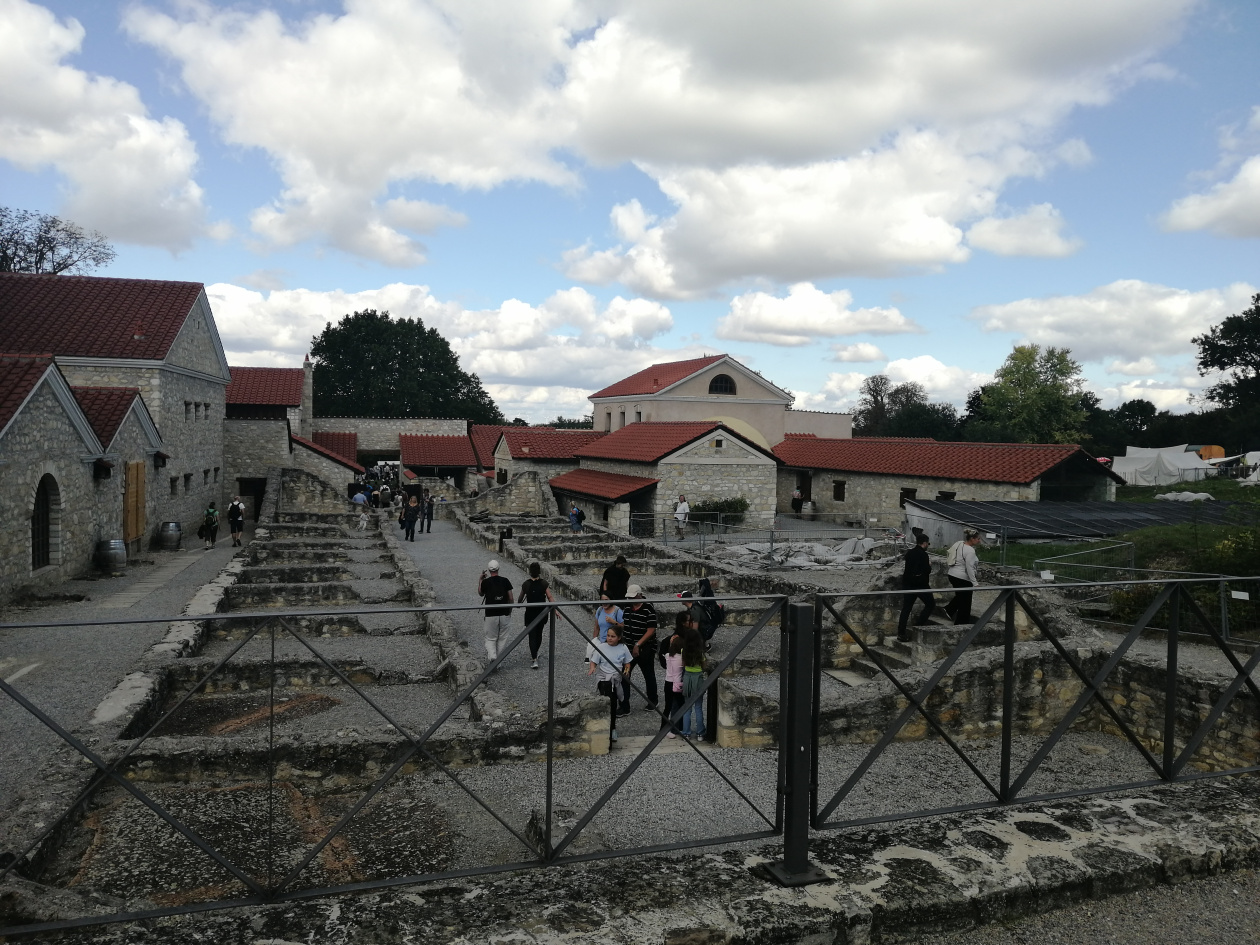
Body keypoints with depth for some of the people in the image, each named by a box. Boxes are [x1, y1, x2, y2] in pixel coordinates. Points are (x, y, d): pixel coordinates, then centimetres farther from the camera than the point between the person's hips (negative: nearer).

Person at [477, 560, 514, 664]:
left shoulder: (485, 582, -5)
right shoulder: (505, 581, -1)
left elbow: (480, 594, 15)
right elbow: (510, 598, 1)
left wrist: (480, 580, 22)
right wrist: (510, 611, 15)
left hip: (491, 614, -2)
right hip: (504, 614, 2)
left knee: (490, 638, 8)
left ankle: (492, 656, -16)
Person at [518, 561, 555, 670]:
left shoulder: (525, 585, -8)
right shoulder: (544, 584, -9)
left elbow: (520, 599, 5)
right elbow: (550, 598, -12)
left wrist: (518, 603, 26)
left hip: (530, 614, -2)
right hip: (542, 613, 2)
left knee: (532, 636, -1)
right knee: (539, 634, 22)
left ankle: (535, 660, -12)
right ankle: (534, 654, 39)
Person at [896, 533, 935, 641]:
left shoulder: (909, 553, 7)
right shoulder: (923, 555, -15)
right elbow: (927, 571, -18)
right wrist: (929, 565, 3)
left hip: (908, 584, 7)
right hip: (921, 584, -7)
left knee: (906, 608, 8)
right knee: (930, 604, 13)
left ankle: (901, 632, 5)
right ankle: (918, 625, 4)